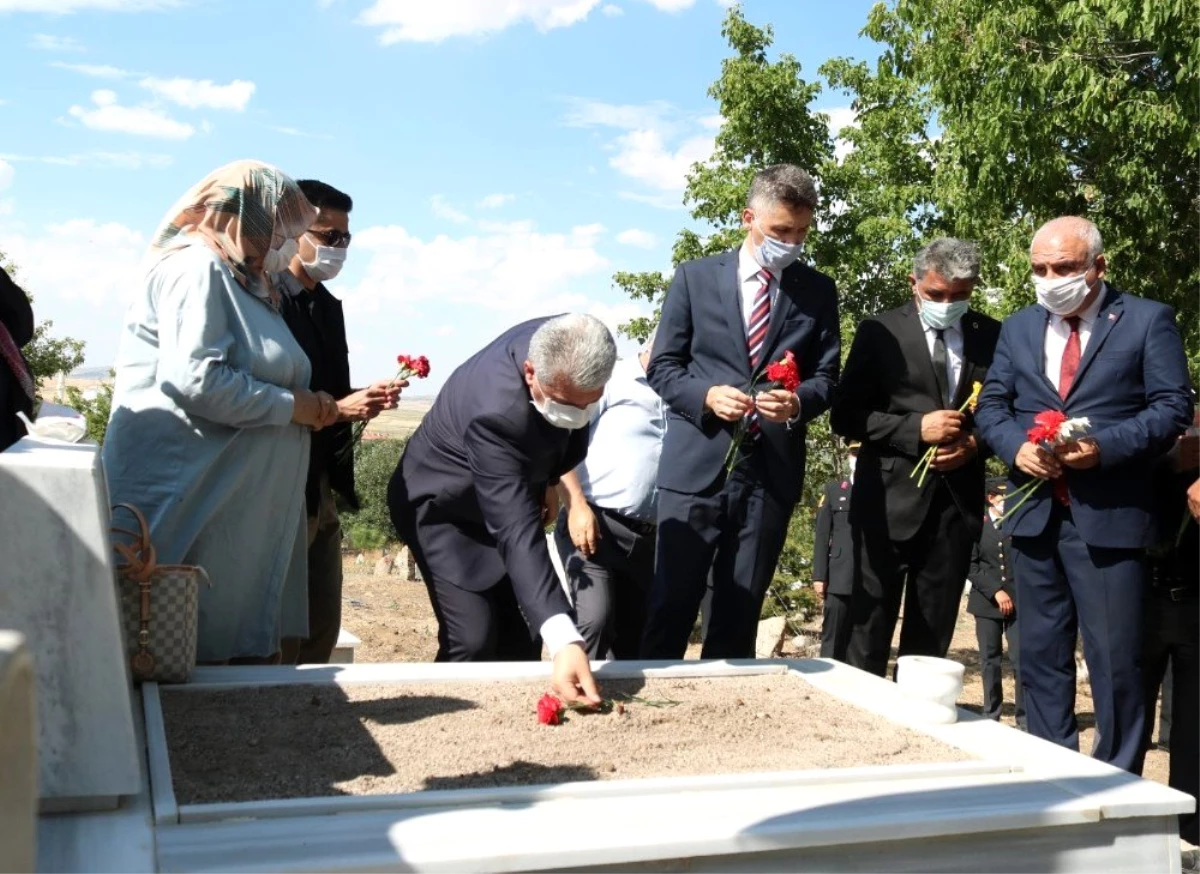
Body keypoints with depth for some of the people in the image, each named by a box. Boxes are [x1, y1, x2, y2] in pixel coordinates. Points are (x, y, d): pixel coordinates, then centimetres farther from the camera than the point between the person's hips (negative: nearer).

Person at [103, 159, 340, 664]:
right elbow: (196, 381, -24)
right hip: (191, 497, -10)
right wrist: (293, 407, -13)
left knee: (252, 646, 9)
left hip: (242, 505, 10)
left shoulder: (242, 280, 20)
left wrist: (326, 407, 12)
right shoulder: (197, 267, -10)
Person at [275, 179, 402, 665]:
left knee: (322, 632, 16)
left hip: (321, 491, 9)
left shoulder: (328, 306, 14)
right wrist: (336, 409, -20)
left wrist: (366, 400, -1)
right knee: (277, 641, 0)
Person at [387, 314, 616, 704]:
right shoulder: (496, 414, -42)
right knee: (473, 640, -18)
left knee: (523, 637, 4)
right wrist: (564, 639, -57)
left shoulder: (563, 345, -22)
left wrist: (545, 479, 4)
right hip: (444, 507, -7)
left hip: (507, 496, 7)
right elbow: (516, 533, -48)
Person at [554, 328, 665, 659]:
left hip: (647, 536, 6)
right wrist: (577, 506, -15)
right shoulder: (612, 379, 0)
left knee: (633, 632, 8)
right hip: (593, 521, -5)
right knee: (595, 619, -19)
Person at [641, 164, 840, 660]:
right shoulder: (695, 278, 6)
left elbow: (826, 376, 7)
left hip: (771, 471, 2)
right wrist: (707, 395, -16)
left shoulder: (818, 292, 10)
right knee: (669, 609, 0)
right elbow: (662, 367, 4)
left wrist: (799, 401, -16)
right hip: (696, 465, -1)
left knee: (739, 617, 9)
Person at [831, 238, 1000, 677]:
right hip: (889, 500, -2)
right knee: (870, 628, 1)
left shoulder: (992, 336, 6)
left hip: (957, 501, 3)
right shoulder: (880, 331, 0)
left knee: (932, 636, 10)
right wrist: (916, 428, -15)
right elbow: (845, 415, -3)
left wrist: (976, 443, -8)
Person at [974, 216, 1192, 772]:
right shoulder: (1017, 328, 13)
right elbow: (991, 406, 11)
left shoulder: (1148, 320, 0)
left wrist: (1104, 446, -19)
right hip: (1035, 512, 5)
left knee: (1115, 659, 1)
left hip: (1108, 515, -4)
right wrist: (1017, 447, -10)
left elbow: (1173, 406, -6)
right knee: (1040, 655, 12)